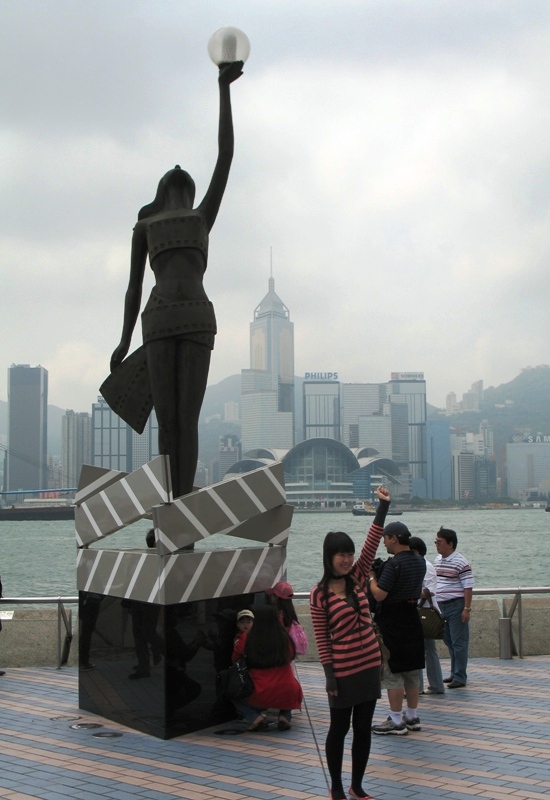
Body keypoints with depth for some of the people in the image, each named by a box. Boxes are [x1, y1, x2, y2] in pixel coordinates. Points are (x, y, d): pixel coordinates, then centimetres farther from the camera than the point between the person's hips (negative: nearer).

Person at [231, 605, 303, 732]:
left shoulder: (247, 640, -4)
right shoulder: (285, 639, -1)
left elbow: (234, 660, 10)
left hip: (260, 697, -2)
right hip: (287, 696, 2)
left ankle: (255, 717, 2)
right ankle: (284, 716, 13)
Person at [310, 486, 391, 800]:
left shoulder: (357, 578, 3)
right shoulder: (320, 594, -10)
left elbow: (372, 545, -7)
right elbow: (322, 638, -9)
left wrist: (383, 506, -15)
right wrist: (329, 674, -12)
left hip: (370, 663, 5)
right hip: (343, 669, -5)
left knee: (364, 727, 13)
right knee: (340, 728, 8)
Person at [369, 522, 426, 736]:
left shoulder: (393, 564, -20)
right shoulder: (420, 562, 7)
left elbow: (379, 595, -24)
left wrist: (371, 576, -7)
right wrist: (379, 572, 15)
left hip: (392, 623, -8)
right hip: (413, 619, 8)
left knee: (392, 673, -1)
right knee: (411, 671, 15)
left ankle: (396, 722, 3)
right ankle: (412, 717, 23)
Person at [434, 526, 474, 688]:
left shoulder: (460, 562, -13)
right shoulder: (437, 560, 11)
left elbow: (468, 587, -15)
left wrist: (467, 609, -19)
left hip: (456, 606, -8)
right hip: (441, 606, 8)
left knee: (459, 642, -2)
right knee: (449, 641, 14)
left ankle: (460, 677, 3)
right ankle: (455, 673, 25)